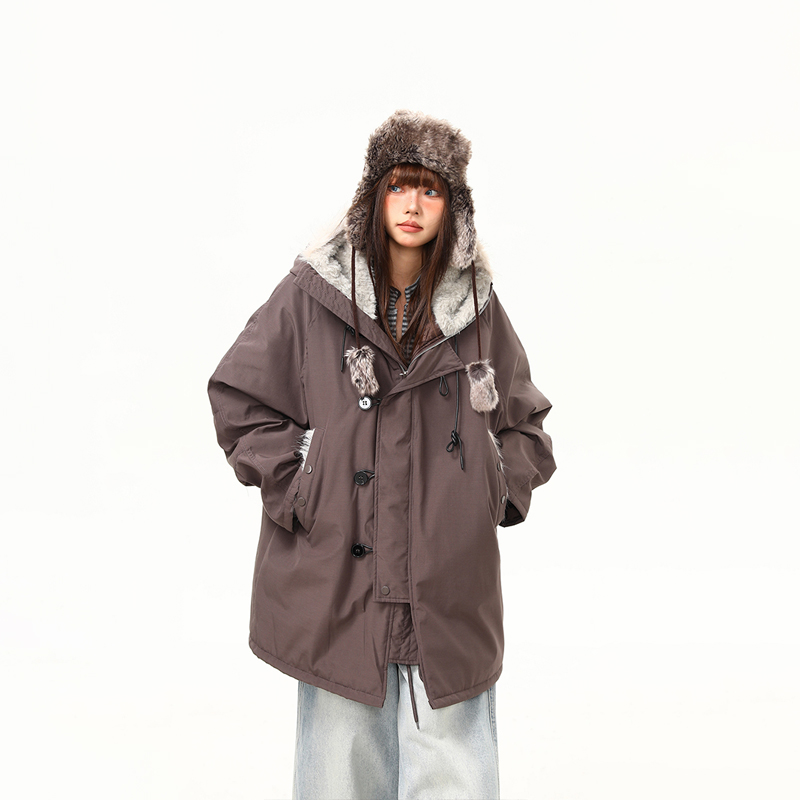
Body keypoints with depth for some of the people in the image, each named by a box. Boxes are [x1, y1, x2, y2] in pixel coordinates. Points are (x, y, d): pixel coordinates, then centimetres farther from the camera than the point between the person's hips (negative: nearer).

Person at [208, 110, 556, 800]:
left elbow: (525, 422, 19)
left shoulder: (478, 307, 8)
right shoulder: (312, 294, 1)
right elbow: (240, 400, 5)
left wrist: (498, 491, 4)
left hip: (451, 583, 2)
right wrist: (298, 490, -3)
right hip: (337, 578, -1)